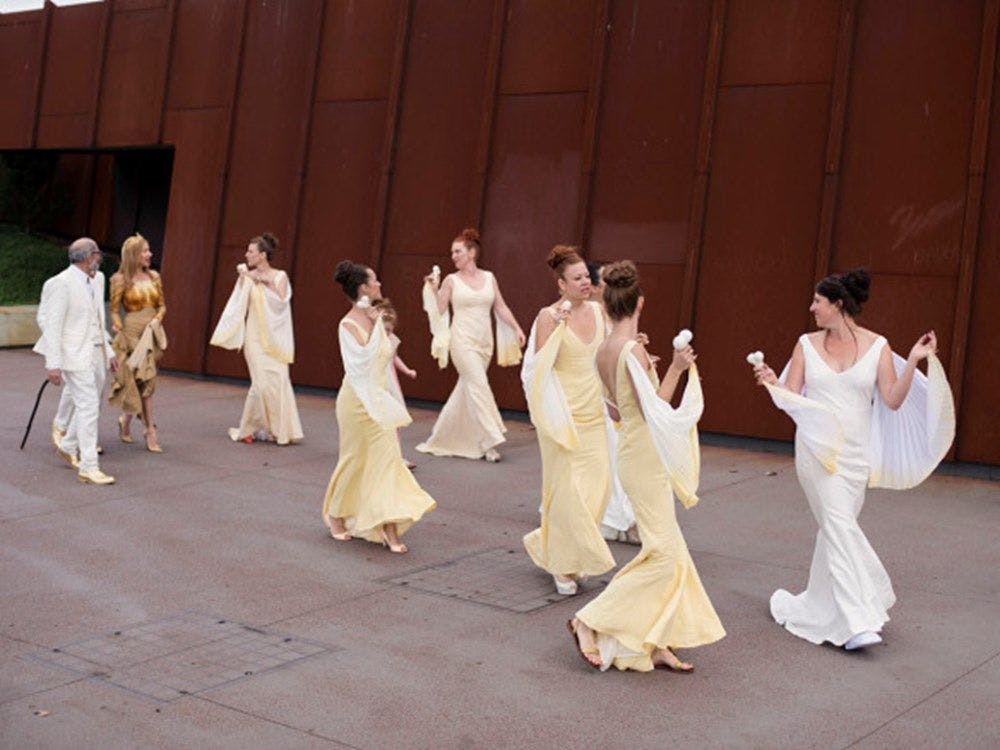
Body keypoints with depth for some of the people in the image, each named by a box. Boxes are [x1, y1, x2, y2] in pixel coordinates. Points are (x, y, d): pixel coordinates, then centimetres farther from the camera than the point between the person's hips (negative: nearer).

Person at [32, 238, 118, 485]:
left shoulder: (97, 280, 12)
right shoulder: (61, 284, -13)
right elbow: (52, 325, -15)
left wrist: (109, 351, 19)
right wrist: (53, 364, -18)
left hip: (96, 353, 8)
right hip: (76, 355, -8)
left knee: (90, 405, 14)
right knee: (88, 407, -10)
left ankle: (67, 447, 34)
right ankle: (88, 468, -6)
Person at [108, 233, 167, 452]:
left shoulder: (153, 277, 9)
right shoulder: (121, 280, -4)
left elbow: (162, 305, 15)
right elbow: (114, 311, -2)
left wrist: (157, 319, -5)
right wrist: (120, 334, -10)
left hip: (152, 333, 5)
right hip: (132, 331, -5)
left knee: (144, 381, 8)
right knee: (145, 380, -8)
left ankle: (126, 420, 29)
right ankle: (150, 431, -2)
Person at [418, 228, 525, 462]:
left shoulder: (489, 278, 8)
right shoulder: (451, 280, 0)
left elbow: (501, 308, 10)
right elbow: (439, 311, -3)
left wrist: (517, 328, 1)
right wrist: (433, 290, -16)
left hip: (485, 342, 4)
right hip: (463, 340, -4)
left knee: (467, 388, 11)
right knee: (479, 386, -13)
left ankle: (443, 437, 26)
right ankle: (489, 442, -11)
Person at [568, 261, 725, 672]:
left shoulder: (605, 350, 7)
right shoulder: (633, 350, -19)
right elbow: (653, 408, -21)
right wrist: (676, 368, -16)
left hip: (633, 450, 9)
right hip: (645, 457, -9)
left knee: (670, 551, 13)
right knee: (662, 552, -4)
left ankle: (655, 644, 16)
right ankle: (591, 622, -1)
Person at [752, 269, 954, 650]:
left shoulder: (877, 346, 0)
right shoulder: (807, 344, 3)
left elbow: (893, 401, -5)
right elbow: (791, 396, 2)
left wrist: (913, 362, -14)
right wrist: (771, 382, -18)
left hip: (855, 451, 1)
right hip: (817, 447, -1)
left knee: (835, 526, 10)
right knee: (839, 523, -12)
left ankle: (817, 610, 30)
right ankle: (857, 622, -13)